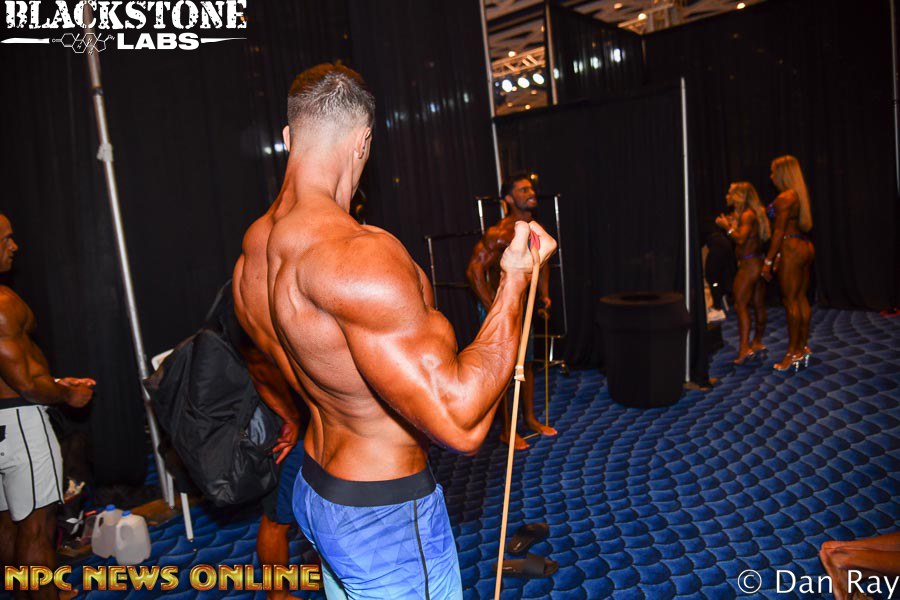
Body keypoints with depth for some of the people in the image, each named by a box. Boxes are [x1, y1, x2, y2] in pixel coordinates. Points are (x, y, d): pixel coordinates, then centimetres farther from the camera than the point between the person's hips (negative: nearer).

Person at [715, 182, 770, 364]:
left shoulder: (747, 214, -13)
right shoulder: (753, 213, 16)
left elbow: (741, 239, -22)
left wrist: (727, 227, -10)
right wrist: (732, 224, 12)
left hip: (749, 265, -10)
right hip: (757, 264, 10)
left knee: (740, 305, -12)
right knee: (758, 305, 15)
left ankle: (744, 348, -16)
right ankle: (757, 342, 24)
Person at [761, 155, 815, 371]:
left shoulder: (785, 198, -13)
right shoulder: (799, 195, 14)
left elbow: (779, 232, -16)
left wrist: (768, 261, -14)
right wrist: (779, 256, 19)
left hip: (792, 249, -9)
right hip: (805, 247, 9)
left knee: (790, 301, -4)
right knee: (801, 298, 12)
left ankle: (793, 352, 0)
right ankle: (803, 347, 19)